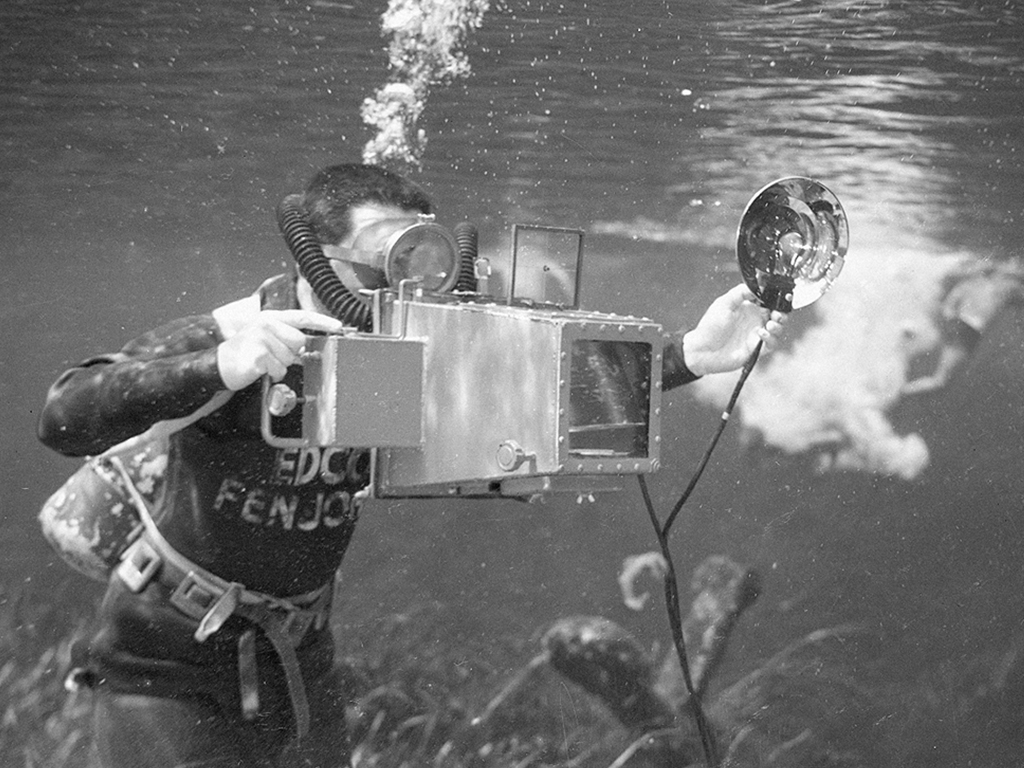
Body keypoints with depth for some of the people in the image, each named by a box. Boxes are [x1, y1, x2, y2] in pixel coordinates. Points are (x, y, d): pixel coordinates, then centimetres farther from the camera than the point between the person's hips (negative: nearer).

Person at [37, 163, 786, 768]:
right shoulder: (220, 336, -24)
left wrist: (690, 355, -26)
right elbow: (65, 420, -36)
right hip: (168, 663, -4)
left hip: (299, 659, 5)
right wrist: (221, 368, -51)